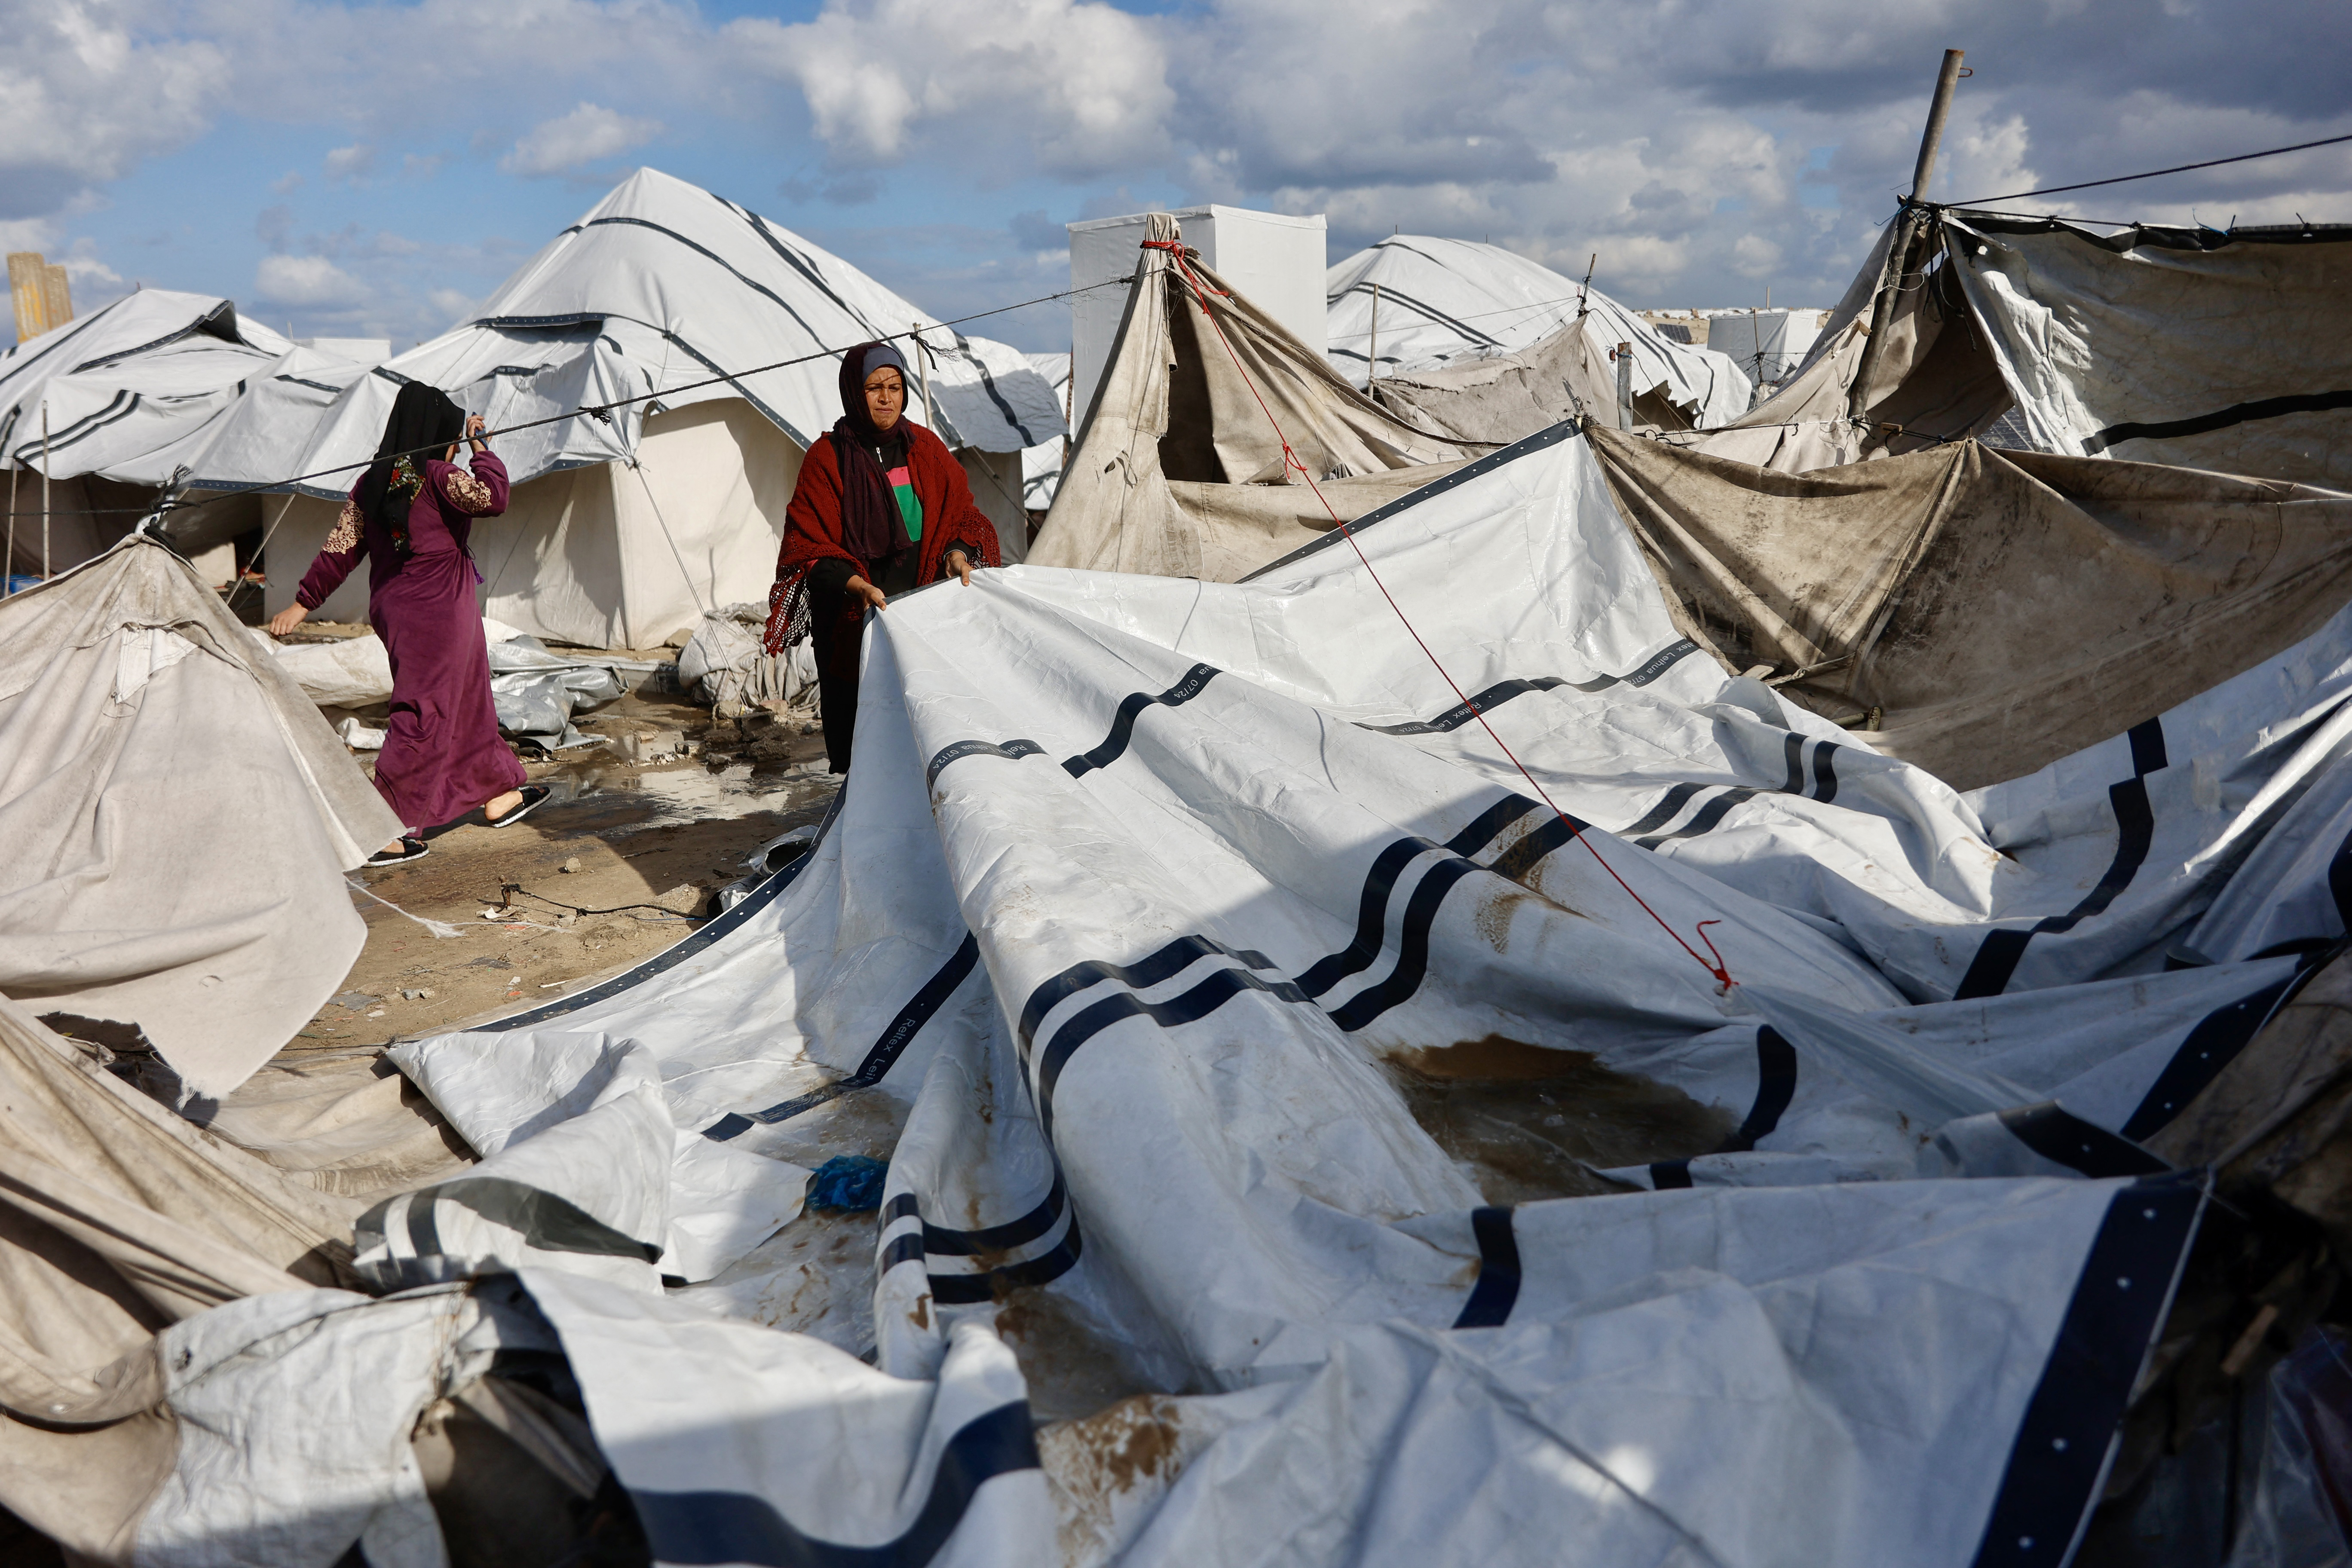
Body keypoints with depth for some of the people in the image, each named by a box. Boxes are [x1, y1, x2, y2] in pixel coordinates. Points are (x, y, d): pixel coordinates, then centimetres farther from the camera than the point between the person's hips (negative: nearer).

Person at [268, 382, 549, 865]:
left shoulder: (371, 483, 7)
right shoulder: (435, 476, -14)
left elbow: (340, 549, 7)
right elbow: (492, 498, -27)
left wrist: (303, 603, 11)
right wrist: (481, 449, -12)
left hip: (392, 608, 8)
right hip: (435, 612, -8)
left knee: (467, 702, 21)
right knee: (425, 716, -4)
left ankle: (498, 795, 34)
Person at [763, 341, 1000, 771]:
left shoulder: (925, 447, 10)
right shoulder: (827, 457, -1)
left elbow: (961, 511, 15)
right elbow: (808, 544, -6)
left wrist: (958, 552, -8)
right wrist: (857, 585, -22)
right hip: (852, 622, -2)